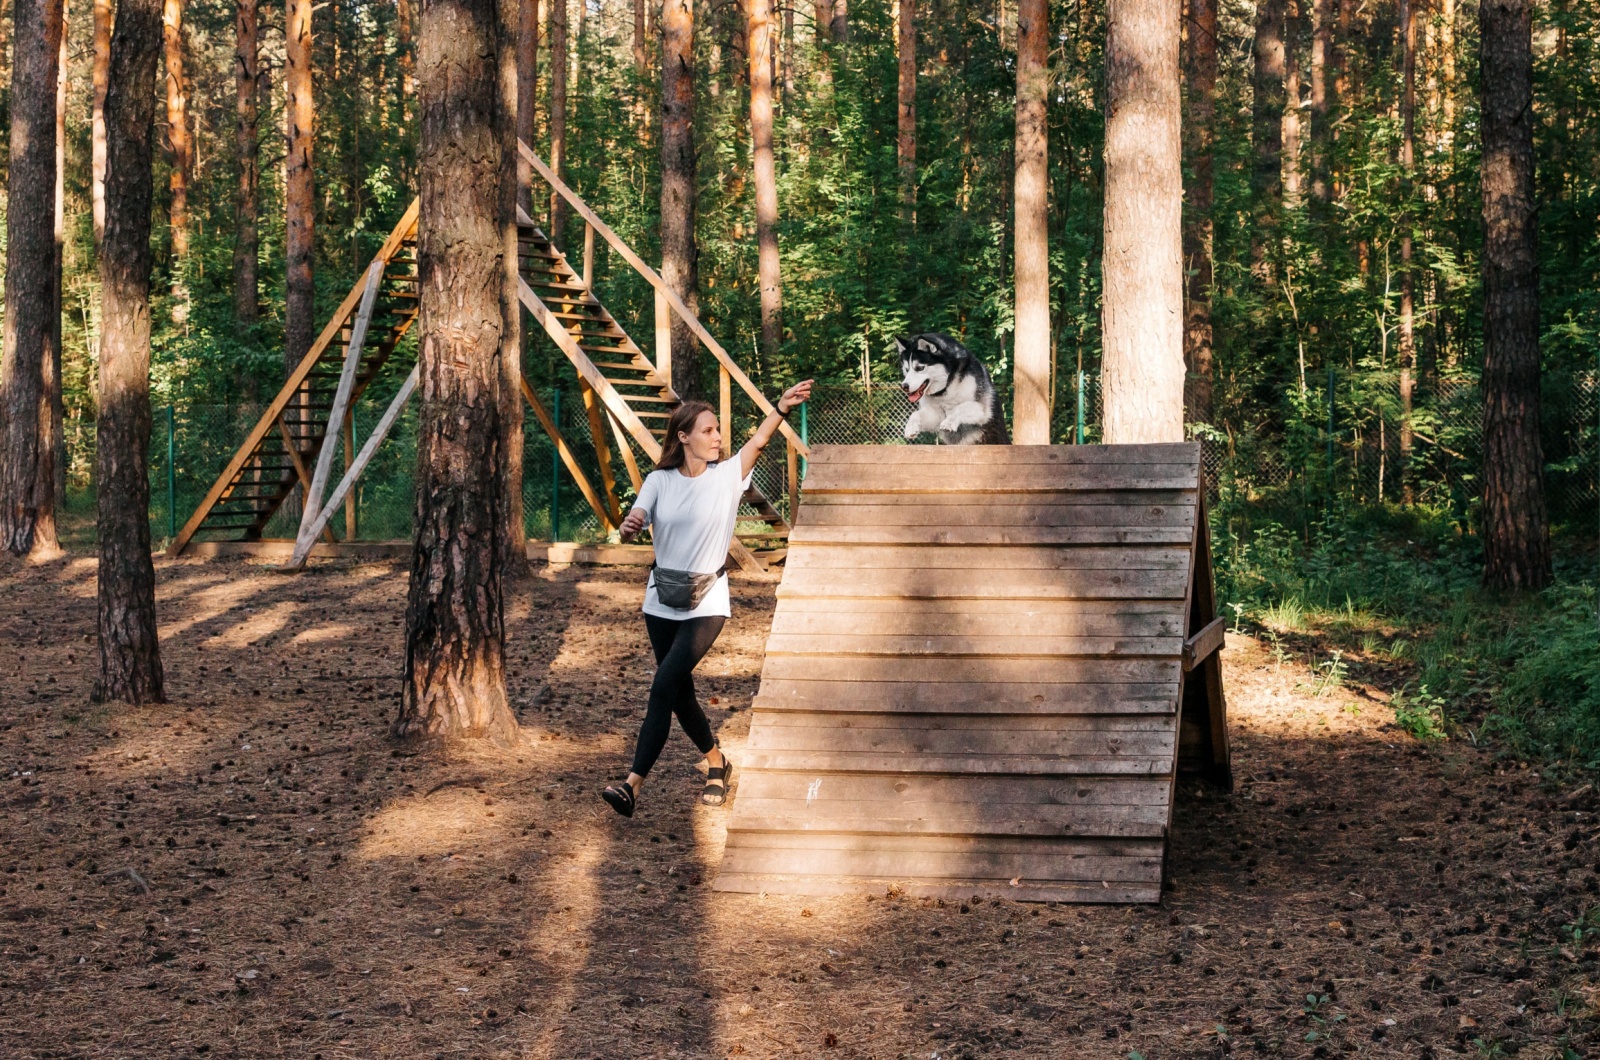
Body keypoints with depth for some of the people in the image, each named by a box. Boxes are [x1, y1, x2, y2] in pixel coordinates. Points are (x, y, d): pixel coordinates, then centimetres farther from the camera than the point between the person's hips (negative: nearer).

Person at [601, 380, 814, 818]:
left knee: (664, 686, -16)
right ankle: (717, 763, 34)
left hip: (706, 602, -4)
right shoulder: (659, 481, 0)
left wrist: (782, 407, -29)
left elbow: (759, 440, -14)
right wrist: (629, 526, -30)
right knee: (680, 691, 11)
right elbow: (630, 529, -6)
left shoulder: (726, 476, -3)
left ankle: (634, 783, -18)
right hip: (661, 600, 4)